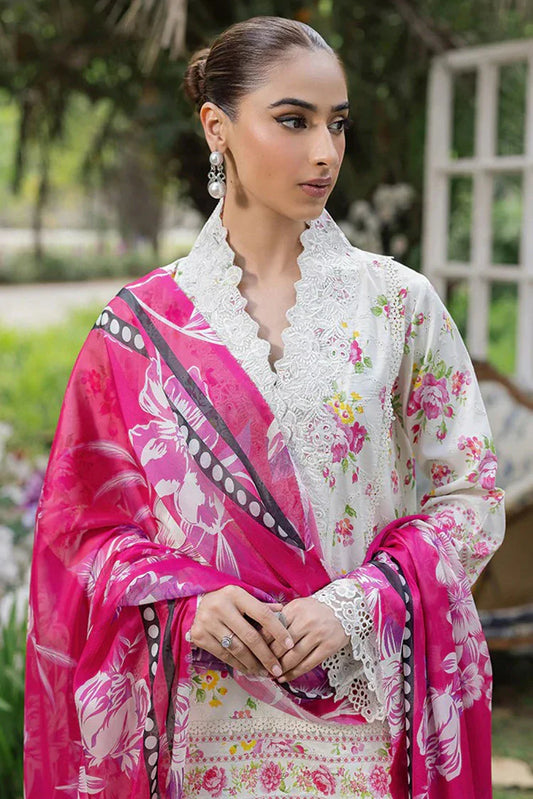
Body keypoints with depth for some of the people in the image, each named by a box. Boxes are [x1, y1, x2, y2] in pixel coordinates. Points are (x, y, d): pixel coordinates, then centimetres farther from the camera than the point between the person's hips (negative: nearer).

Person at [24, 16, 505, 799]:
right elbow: (86, 521, 3)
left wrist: (357, 603, -13)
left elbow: (470, 492, 0)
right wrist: (185, 598, -15)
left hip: (362, 704, 0)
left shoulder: (399, 303, -1)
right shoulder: (142, 323, -1)